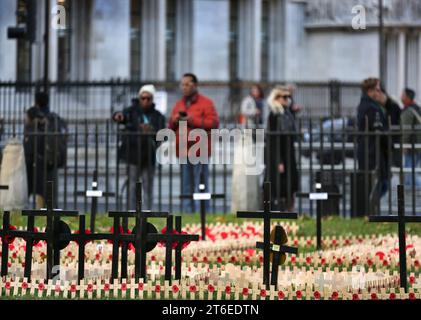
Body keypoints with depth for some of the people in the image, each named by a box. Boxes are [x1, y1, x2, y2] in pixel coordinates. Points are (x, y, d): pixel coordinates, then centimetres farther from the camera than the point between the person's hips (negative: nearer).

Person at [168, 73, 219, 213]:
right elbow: (170, 127, 23)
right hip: (183, 152, 6)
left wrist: (193, 120, -14)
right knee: (186, 187, 7)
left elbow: (214, 123, -10)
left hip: (199, 151, -6)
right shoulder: (178, 104, 20)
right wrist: (174, 121, 1)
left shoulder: (206, 103, 1)